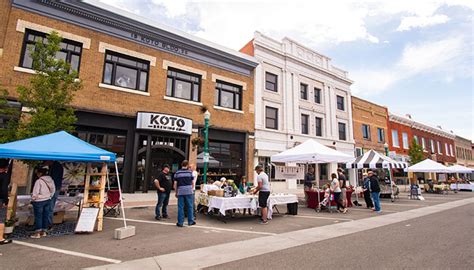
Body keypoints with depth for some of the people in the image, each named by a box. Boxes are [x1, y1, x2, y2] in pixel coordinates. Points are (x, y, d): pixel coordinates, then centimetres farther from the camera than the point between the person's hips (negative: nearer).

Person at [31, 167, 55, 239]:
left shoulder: (39, 181, -18)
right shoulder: (50, 180, 2)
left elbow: (35, 192, -15)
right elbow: (53, 190, 10)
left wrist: (33, 199, 1)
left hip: (39, 201, -6)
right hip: (48, 200, 6)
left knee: (38, 217, 3)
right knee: (45, 216, 12)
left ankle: (37, 233, 10)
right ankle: (44, 231, 21)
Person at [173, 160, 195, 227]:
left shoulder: (177, 173, 2)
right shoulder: (190, 172, -1)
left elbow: (175, 184, 1)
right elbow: (192, 183, 2)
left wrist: (176, 192, 9)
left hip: (180, 192, 1)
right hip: (189, 191, -1)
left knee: (180, 207, 6)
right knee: (190, 206, 9)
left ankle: (180, 222, 11)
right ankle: (190, 221, 17)